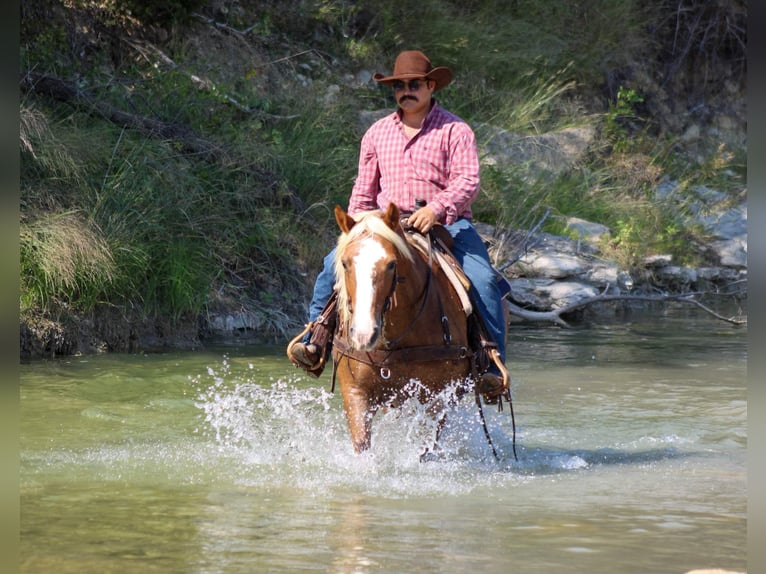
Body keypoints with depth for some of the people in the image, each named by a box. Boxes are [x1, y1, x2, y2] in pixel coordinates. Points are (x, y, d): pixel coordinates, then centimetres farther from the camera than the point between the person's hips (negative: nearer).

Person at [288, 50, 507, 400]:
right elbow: (364, 190, 19)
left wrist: (437, 208, -30)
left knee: (482, 282, -26)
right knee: (335, 262, -17)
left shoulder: (454, 131, 0)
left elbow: (468, 181, -13)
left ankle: (493, 367, -19)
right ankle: (314, 343, -8)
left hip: (446, 225, -3)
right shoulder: (377, 133, 14)